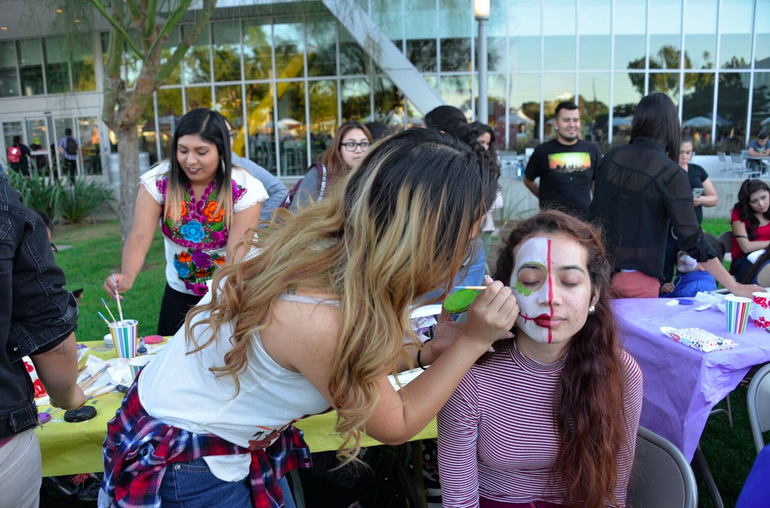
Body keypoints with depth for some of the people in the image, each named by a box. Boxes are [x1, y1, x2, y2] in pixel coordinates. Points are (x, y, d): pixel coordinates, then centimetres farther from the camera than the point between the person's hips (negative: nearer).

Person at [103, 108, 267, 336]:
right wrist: (127, 276, -39)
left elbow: (238, 257, -24)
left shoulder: (243, 189, -19)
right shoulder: (159, 181, -12)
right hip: (179, 294, 2)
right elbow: (139, 237, -19)